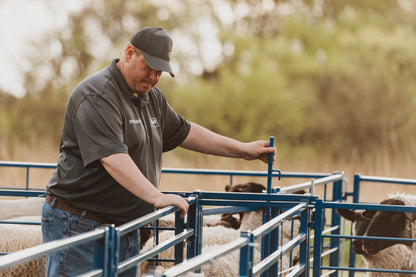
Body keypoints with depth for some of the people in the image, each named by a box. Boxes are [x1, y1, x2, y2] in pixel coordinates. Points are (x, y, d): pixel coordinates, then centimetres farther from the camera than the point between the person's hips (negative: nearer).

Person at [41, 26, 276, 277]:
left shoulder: (152, 97, 16)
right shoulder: (98, 96, -16)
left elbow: (183, 132, 29)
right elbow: (112, 157, -28)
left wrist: (243, 150, 27)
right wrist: (156, 197, -36)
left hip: (126, 228, 9)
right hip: (79, 226, -9)